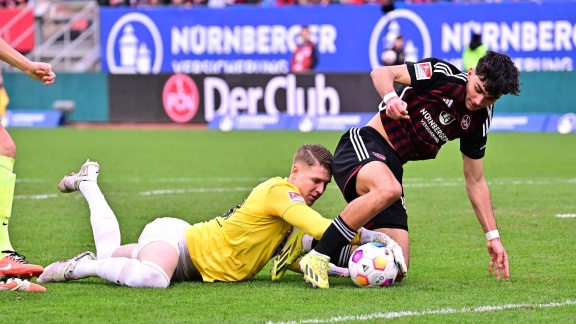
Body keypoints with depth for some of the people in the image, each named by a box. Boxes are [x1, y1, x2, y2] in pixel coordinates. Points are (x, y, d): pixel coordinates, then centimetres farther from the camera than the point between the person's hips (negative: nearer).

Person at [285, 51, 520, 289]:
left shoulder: (478, 120, 6)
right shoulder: (442, 74, -10)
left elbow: (475, 182, 15)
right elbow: (382, 73, -17)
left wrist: (493, 236, 11)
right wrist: (391, 98, -39)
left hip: (391, 168, 6)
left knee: (396, 272, -7)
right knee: (387, 189, -42)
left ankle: (338, 254, 19)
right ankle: (317, 258, -31)